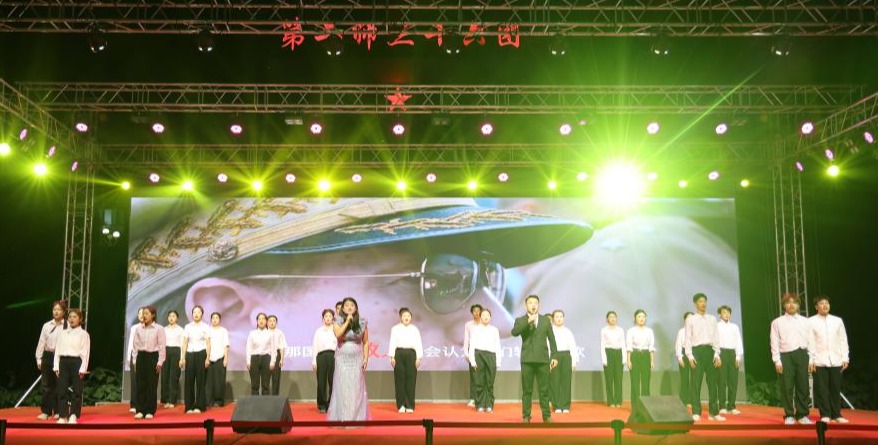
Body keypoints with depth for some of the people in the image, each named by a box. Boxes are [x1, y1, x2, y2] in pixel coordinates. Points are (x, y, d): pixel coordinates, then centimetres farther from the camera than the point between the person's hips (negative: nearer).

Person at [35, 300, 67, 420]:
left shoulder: (68, 326, -3)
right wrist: (39, 359, 6)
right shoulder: (46, 325, 7)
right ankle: (45, 411, 11)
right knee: (46, 385, 4)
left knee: (59, 385, 1)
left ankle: (58, 411, 11)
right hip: (48, 356, 3)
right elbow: (41, 342, 9)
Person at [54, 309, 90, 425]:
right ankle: (63, 416, 8)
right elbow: (57, 350, 11)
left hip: (76, 362, -4)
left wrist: (83, 369, -12)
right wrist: (56, 367, 3)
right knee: (62, 390, 2)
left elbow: (85, 352, -5)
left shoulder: (83, 334, 0)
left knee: (76, 390, -2)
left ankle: (73, 416, 5)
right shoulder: (63, 333, 12)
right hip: (63, 361, 4)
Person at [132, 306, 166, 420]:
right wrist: (135, 361, 5)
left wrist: (160, 362, -9)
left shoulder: (159, 329, -4)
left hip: (153, 356, -3)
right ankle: (140, 410, 9)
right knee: (140, 384, 2)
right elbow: (136, 345, 9)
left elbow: (162, 346, -5)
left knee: (152, 385, 0)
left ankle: (150, 411, 8)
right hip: (141, 356, 3)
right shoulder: (139, 329, 6)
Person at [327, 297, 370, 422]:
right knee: (342, 388, -2)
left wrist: (366, 357, -4)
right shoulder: (338, 321, 0)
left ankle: (357, 417, 7)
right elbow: (337, 334, -20)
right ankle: (342, 418, 4)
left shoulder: (362, 322, 3)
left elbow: (365, 342, 5)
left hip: (357, 359, 1)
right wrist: (347, 321, -17)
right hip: (342, 359, -1)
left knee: (357, 389, 0)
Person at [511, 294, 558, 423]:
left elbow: (551, 339, 10)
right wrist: (528, 321, -20)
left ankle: (546, 415, 8)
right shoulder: (520, 320, 5)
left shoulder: (546, 320, 11)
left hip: (543, 359, 1)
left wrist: (554, 356, 5)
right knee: (527, 390, 2)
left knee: (544, 389, 3)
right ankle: (526, 416, 7)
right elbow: (514, 332, -15)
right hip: (527, 359, -1)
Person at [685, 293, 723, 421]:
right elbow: (688, 338, -1)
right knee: (696, 383, -3)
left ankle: (714, 412, 10)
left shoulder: (712, 319, 12)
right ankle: (696, 413, 1)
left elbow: (716, 337, 10)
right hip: (697, 351, -3)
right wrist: (690, 355, -9)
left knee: (712, 382, 4)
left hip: (709, 350, 3)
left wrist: (717, 354, 2)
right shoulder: (690, 320, 3)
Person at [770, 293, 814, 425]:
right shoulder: (777, 322, 6)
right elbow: (775, 342, 2)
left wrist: (812, 359, 3)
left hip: (802, 355, 2)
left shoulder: (805, 322, 13)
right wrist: (777, 361, -6)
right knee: (787, 387, -1)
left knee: (803, 387, 4)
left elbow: (811, 341, 11)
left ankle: (802, 415, 14)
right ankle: (789, 416, 7)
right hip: (786, 356, -2)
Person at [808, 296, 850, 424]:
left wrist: (845, 358, 5)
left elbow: (843, 340, 11)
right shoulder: (811, 322, 1)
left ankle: (836, 415, 13)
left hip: (836, 361, 3)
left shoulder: (838, 321, 11)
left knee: (836, 388, 5)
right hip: (819, 362, -3)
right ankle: (825, 415, 4)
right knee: (821, 389, -2)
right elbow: (809, 342, -2)